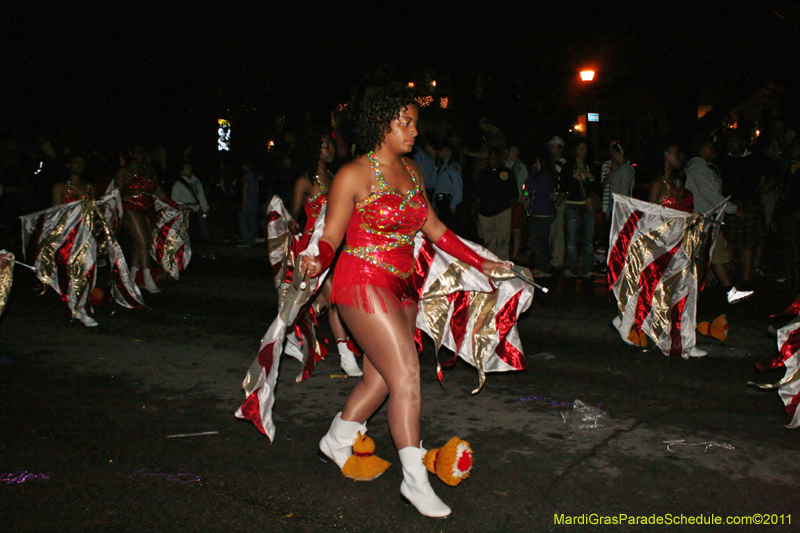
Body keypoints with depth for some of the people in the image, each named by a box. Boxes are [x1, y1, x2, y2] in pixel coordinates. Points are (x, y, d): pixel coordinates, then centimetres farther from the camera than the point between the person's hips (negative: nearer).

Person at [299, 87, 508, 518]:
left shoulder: (411, 172, 11)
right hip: (363, 283, -7)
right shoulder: (354, 175, -9)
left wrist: (479, 262, 15)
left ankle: (336, 442, 35)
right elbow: (331, 235, -9)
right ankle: (415, 481, -4)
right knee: (406, 374, -13)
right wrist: (317, 262, -31)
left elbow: (434, 229, 17)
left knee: (379, 377, 11)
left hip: (400, 288, 7)